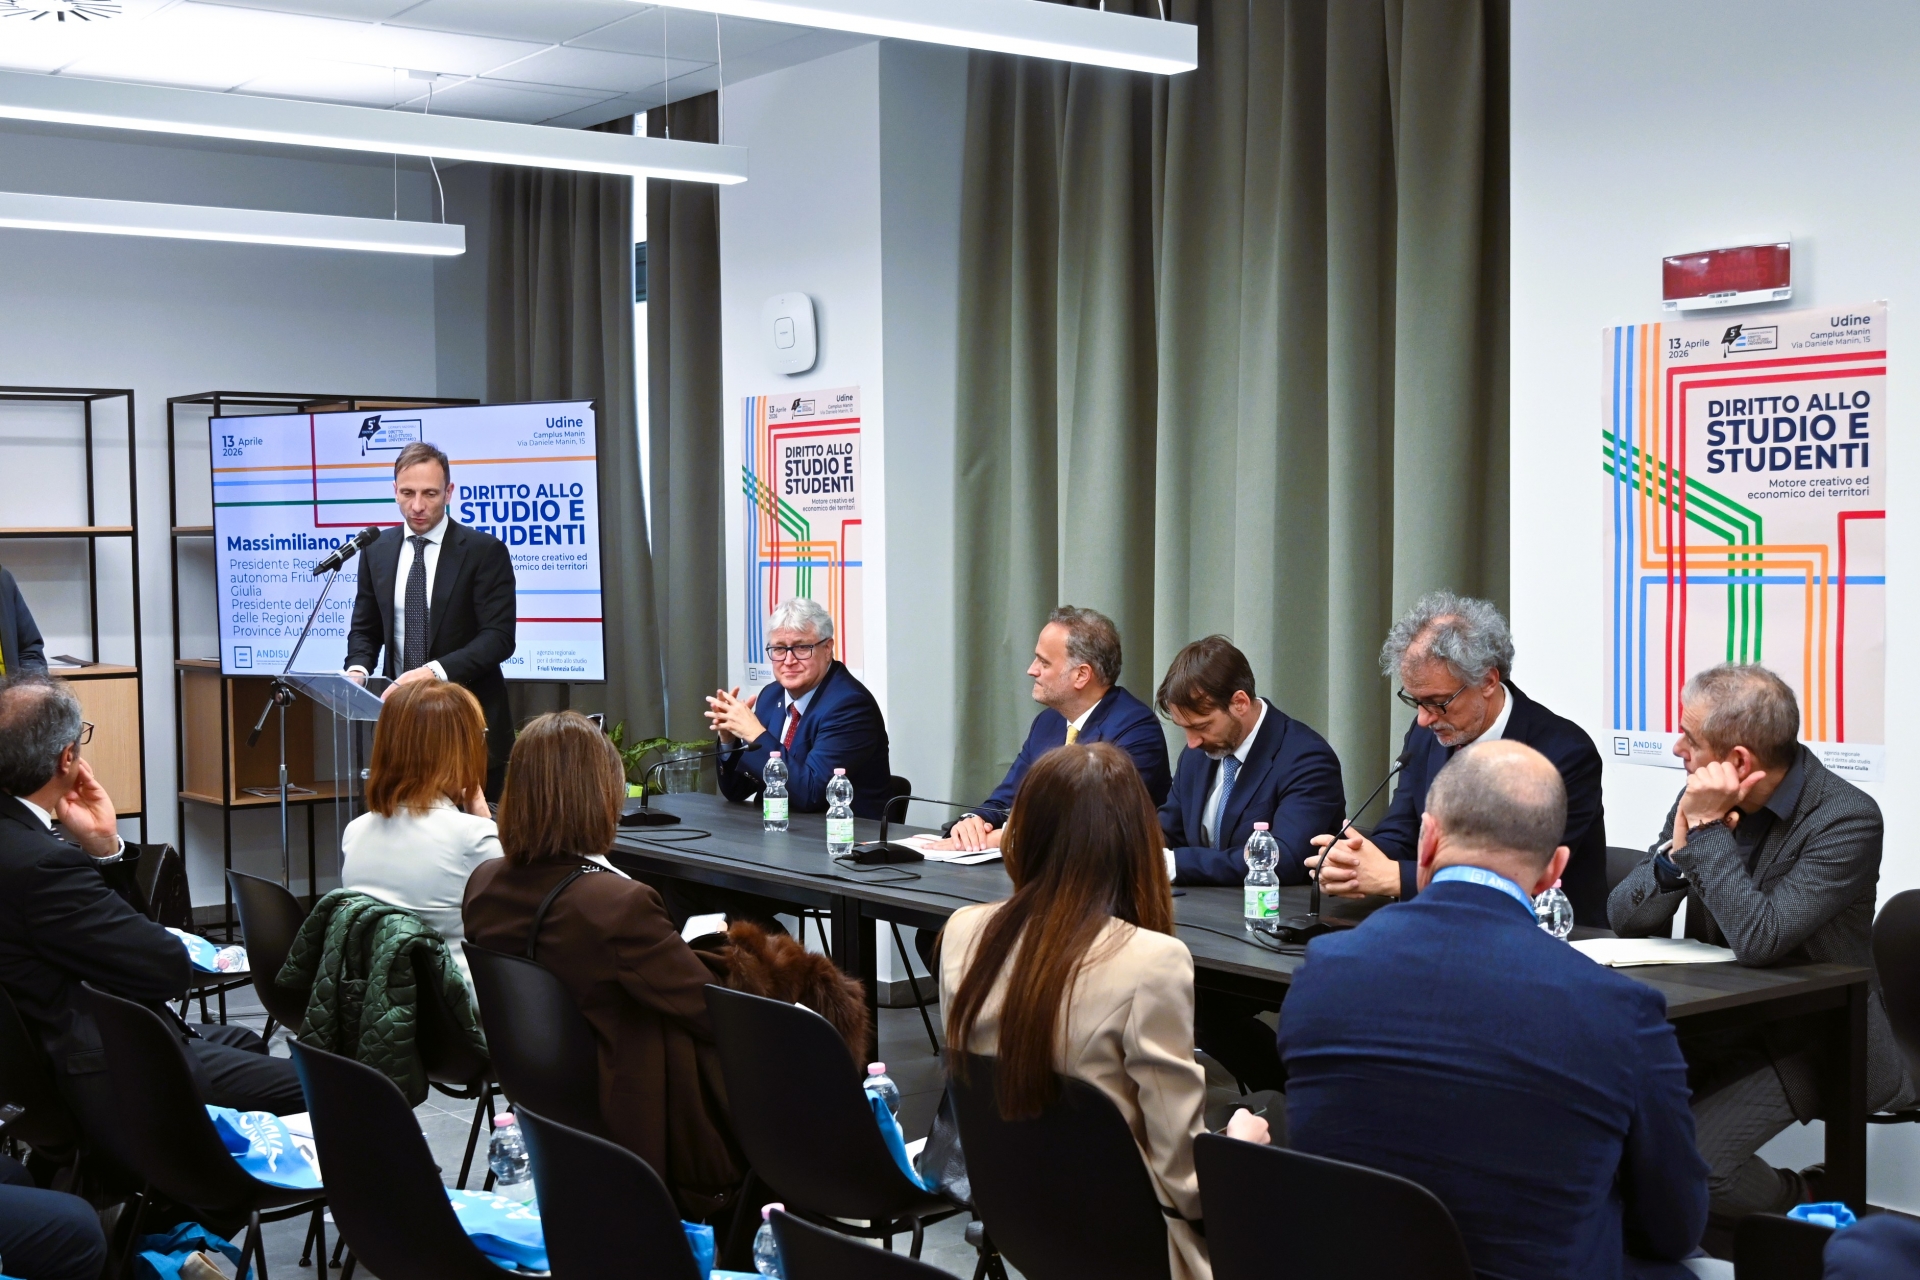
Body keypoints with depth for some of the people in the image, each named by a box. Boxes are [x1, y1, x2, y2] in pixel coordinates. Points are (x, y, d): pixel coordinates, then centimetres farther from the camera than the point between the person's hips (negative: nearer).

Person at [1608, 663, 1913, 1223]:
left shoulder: (1847, 819, -19)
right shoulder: (1703, 796, -1)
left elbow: (1758, 941, -29)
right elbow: (1625, 918, -1)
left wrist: (1708, 832, -24)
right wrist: (1678, 850, -19)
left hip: (1805, 1043, -6)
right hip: (1715, 1024, 6)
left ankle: (1807, 1200, 9)